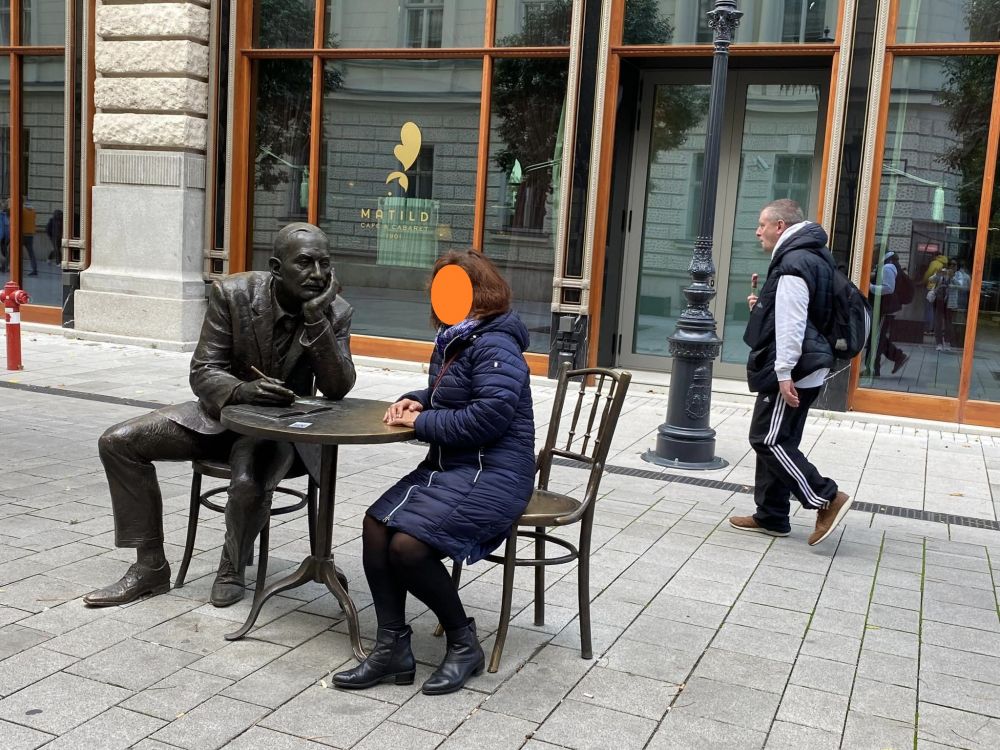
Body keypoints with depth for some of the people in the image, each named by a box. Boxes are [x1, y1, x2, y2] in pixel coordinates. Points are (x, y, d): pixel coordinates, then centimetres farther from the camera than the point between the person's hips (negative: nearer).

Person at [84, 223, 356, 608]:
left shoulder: (336, 311, -13)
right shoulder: (231, 293, -14)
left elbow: (338, 389, -20)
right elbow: (202, 372, -12)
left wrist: (315, 318, -29)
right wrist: (243, 390, -35)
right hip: (221, 410, 3)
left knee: (250, 482, -34)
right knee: (117, 442, -10)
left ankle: (232, 568, 0)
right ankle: (150, 566, 2)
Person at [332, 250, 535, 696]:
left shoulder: (495, 347, -15)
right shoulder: (452, 341, 14)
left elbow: (489, 416, -26)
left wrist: (422, 422, -14)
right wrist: (415, 402, 8)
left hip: (491, 475, -9)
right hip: (446, 466, 9)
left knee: (409, 544, -24)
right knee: (376, 526, -9)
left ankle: (464, 644, 0)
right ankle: (392, 650, -2)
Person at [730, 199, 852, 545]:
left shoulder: (794, 262, -17)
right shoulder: (808, 257, 17)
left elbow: (792, 323, -23)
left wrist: (784, 372, -23)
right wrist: (763, 306, 10)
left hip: (792, 371, -11)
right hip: (807, 369, 11)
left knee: (768, 440, -6)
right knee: (776, 441, 13)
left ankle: (827, 498, -4)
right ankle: (771, 517, 19)